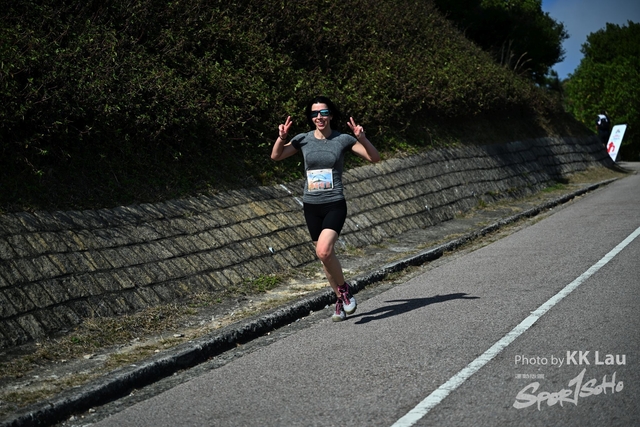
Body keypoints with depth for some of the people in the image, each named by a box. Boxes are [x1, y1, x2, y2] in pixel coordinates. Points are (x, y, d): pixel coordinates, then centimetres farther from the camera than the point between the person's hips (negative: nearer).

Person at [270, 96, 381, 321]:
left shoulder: (343, 139, -3)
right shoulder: (304, 139, 4)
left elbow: (374, 158, -2)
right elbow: (276, 156, 11)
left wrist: (362, 139, -18)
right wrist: (282, 137, -7)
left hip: (334, 205, -4)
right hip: (311, 206, 4)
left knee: (324, 251, -23)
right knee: (325, 255, 10)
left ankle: (344, 288, 2)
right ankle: (341, 300, 26)